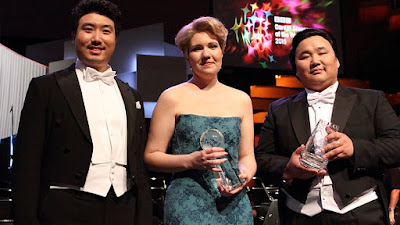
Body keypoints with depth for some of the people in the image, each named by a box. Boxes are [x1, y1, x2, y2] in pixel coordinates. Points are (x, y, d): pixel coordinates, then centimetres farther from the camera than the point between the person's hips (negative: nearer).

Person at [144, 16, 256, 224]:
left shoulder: (241, 99, 9)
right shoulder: (172, 98, -1)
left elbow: (247, 156, 11)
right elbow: (151, 156, -2)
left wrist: (244, 175, -9)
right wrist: (190, 161, -16)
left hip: (235, 205, 3)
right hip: (187, 207, -3)